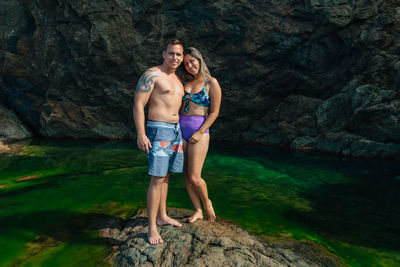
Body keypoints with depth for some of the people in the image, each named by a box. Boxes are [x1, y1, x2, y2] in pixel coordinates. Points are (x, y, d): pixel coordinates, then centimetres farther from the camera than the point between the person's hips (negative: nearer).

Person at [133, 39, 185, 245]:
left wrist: (180, 131, 22)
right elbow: (138, 105, -12)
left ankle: (162, 216, 25)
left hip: (176, 130, 8)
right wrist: (141, 134, -21)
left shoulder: (177, 79, 18)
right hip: (158, 130, -8)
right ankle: (151, 227, 0)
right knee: (157, 179, -9)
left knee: (166, 176, 13)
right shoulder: (152, 75, -7)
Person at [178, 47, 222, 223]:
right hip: (180, 130, 5)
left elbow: (214, 112, -6)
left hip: (199, 131, -5)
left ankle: (207, 202, 21)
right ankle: (198, 210, 22)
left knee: (194, 177, -8)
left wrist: (200, 133, -12)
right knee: (187, 176, 6)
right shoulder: (184, 82, 11)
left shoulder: (211, 83, -3)